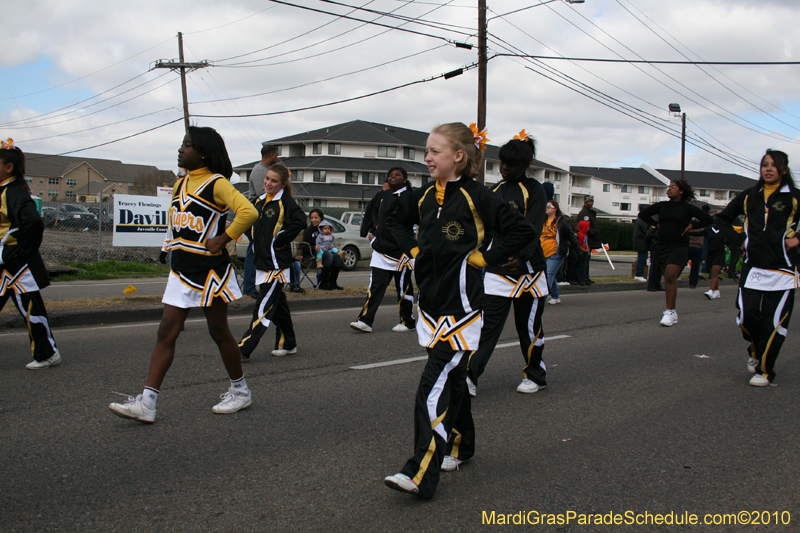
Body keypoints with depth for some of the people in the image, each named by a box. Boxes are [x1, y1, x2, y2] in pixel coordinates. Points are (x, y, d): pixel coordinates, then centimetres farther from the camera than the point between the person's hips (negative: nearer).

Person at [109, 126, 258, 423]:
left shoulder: (216, 184, -12)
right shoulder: (181, 184, 12)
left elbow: (249, 212, -26)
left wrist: (222, 239, -20)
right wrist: (178, 244, 12)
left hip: (210, 271, -7)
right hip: (181, 271, 7)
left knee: (219, 333, 5)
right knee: (166, 333, 0)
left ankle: (240, 392, 24)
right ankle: (146, 403, 0)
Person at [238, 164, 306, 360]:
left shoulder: (285, 202, -10)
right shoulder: (260, 201, 13)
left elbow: (300, 221, -25)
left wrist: (279, 241, -18)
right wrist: (257, 244, 11)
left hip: (276, 264, -8)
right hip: (262, 262, 9)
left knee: (263, 307, -7)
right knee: (277, 304, 16)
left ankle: (244, 349, -9)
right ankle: (288, 344, 27)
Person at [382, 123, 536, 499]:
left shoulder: (476, 197, -11)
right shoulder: (424, 196, 8)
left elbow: (524, 231, -12)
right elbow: (394, 219, 27)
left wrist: (485, 258, -12)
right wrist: (411, 248, 12)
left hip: (460, 309, -7)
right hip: (430, 304, 7)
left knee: (434, 389, -12)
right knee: (452, 380, 19)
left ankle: (420, 475, -11)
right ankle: (461, 443, 36)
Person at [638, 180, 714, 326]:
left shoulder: (688, 208, 0)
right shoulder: (661, 206, 9)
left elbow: (709, 220, 2)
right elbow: (642, 214, 20)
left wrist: (691, 225, -4)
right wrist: (656, 224, 10)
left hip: (679, 247, -4)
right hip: (662, 246, 4)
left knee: (670, 277, -18)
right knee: (668, 279, 9)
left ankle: (670, 312, -17)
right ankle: (672, 312, 18)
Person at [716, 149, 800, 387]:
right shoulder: (749, 196, 10)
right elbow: (723, 219, 21)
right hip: (752, 267, 3)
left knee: (773, 323, -2)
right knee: (747, 315, -2)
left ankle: (765, 370, 13)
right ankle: (756, 351, 29)